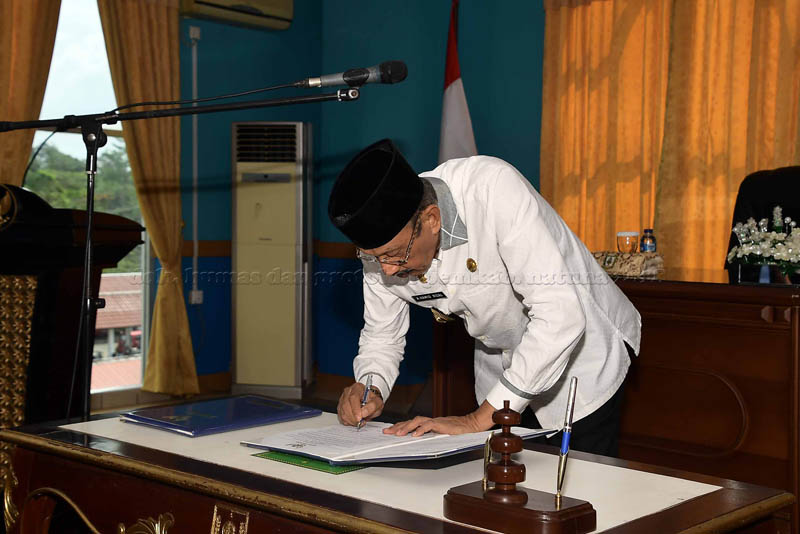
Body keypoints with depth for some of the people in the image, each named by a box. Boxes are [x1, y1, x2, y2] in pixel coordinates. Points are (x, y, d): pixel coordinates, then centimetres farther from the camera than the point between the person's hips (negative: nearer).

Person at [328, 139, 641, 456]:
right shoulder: (382, 240, -17)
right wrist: (371, 391, -24)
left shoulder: (493, 189, -36)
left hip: (583, 346, -5)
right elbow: (382, 335, -1)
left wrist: (479, 419, -37)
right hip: (500, 361, 5)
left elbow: (561, 315, -40)